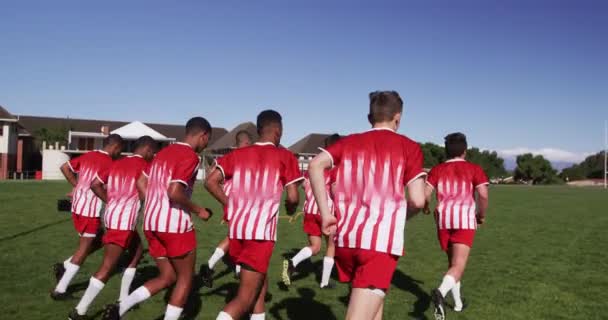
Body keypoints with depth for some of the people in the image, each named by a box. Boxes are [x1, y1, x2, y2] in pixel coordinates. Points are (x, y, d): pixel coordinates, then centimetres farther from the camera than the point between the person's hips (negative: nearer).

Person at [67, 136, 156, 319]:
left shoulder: (118, 163, 15)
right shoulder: (143, 165, -7)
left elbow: (95, 184, 13)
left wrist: (110, 202, 16)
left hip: (112, 214, 9)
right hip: (123, 220, -9)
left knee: (137, 251, 24)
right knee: (107, 267, -6)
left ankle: (123, 299, 28)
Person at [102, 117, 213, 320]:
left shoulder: (164, 152, 15)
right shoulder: (190, 157, -12)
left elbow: (141, 183, 17)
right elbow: (174, 192, -23)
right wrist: (198, 210, -9)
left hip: (151, 222, 8)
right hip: (175, 224, -8)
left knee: (167, 277, 17)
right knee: (185, 278, 9)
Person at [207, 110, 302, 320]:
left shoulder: (238, 154, 11)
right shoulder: (285, 156, -1)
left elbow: (211, 182, 5)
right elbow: (293, 197, -7)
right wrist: (290, 209, 15)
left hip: (237, 229, 6)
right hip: (262, 232, -5)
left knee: (259, 283, 25)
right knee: (245, 298, -3)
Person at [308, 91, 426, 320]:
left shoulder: (350, 142, 14)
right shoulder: (408, 147, 4)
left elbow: (315, 166, -3)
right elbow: (417, 200, -4)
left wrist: (325, 213, -1)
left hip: (346, 238, 5)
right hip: (381, 240, -5)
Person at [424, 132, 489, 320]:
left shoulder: (437, 170, 10)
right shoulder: (474, 169, 5)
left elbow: (426, 194, -1)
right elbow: (483, 194, -7)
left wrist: (426, 207, 20)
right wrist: (482, 215, 9)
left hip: (443, 218, 3)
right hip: (465, 218, -3)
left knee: (453, 261, 21)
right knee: (458, 264, -10)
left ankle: (458, 302, 29)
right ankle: (441, 292, -37)